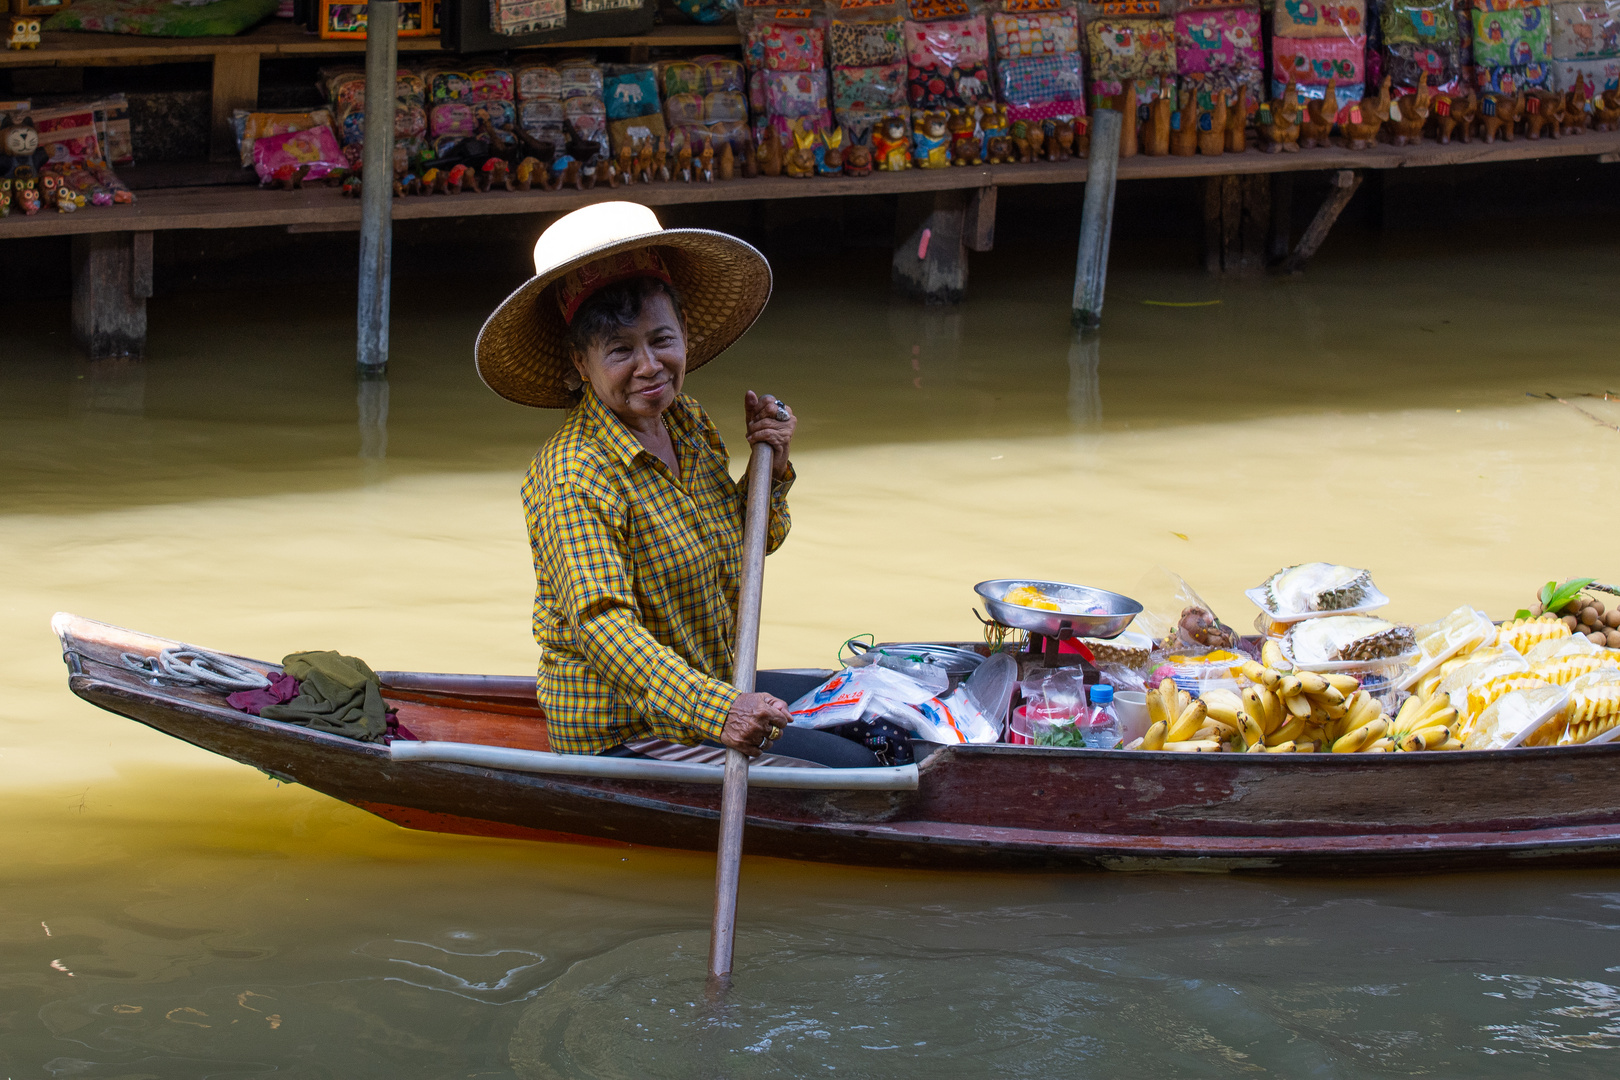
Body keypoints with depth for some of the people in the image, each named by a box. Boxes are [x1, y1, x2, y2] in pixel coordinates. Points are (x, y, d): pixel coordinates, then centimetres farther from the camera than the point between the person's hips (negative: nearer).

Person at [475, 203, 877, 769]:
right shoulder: (572, 477, -22)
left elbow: (745, 546, 22)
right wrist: (716, 710, -47)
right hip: (619, 736, -9)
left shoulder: (690, 425, 5)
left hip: (707, 687, 9)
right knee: (850, 771, -17)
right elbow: (600, 624, -34)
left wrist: (771, 471, 2)